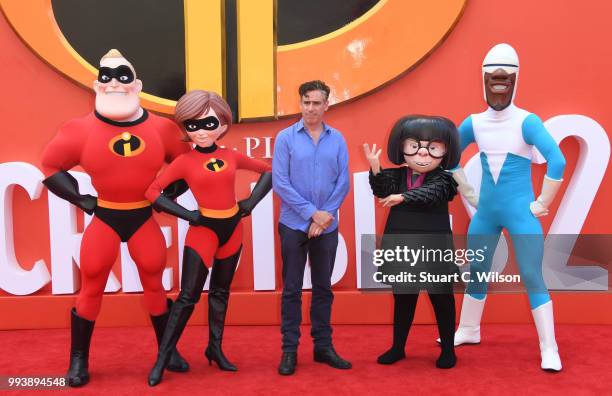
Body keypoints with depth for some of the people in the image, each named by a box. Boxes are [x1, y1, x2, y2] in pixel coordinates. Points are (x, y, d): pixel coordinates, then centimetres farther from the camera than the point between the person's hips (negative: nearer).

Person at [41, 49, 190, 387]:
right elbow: (51, 166, 3)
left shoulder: (161, 128, -6)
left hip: (144, 218, 1)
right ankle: (78, 361, 22)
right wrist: (81, 199, -2)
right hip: (104, 218, -1)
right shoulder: (82, 129, -10)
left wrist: (167, 195, 3)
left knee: (154, 284, 12)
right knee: (91, 289, 6)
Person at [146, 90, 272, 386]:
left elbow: (268, 171, 12)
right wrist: (188, 215, -14)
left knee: (221, 292, 14)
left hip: (233, 228, 4)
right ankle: (162, 359, 7)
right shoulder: (184, 161, -9)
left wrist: (251, 202, 1)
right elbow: (152, 192, -12)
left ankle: (215, 348, 28)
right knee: (188, 296, -4)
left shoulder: (232, 157, 0)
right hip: (203, 230, -4)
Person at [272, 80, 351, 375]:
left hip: (327, 226, 2)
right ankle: (289, 349, 14)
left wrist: (327, 215, -10)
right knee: (292, 289, 4)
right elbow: (280, 183, -9)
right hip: (294, 225, -2)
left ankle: (323, 346, 23)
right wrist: (311, 213, -13)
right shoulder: (285, 137, -3)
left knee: (323, 287, 11)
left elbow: (343, 182, 1)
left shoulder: (337, 139, 3)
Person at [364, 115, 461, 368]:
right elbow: (382, 191, -13)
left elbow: (430, 195, -28)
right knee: (402, 299, 15)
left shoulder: (442, 179, -9)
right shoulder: (397, 175, 2)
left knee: (441, 299, 9)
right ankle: (398, 347, 29)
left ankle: (448, 350, 25)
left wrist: (402, 197, -42)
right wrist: (375, 169, -29)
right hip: (402, 248, 3)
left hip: (433, 249, -3)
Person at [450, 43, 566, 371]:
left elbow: (557, 162, -24)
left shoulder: (527, 122, -14)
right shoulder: (474, 123, 1)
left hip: (520, 212, -5)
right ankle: (468, 331, 35)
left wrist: (542, 204, -17)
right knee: (476, 272, 16)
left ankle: (549, 350, 7)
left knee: (532, 278, -4)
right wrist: (468, 193, 11)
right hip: (486, 212, 5)